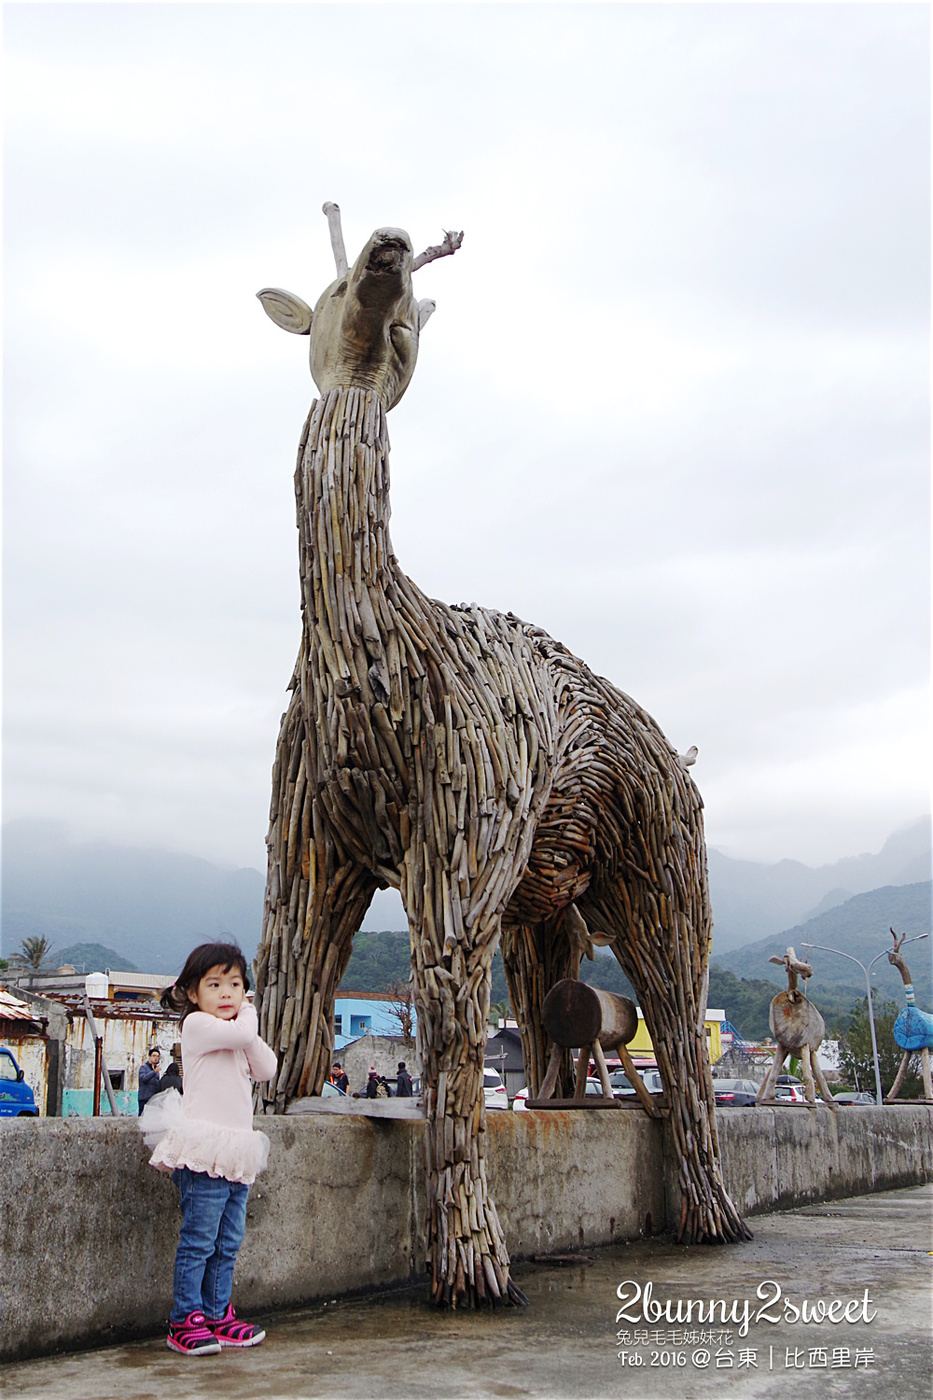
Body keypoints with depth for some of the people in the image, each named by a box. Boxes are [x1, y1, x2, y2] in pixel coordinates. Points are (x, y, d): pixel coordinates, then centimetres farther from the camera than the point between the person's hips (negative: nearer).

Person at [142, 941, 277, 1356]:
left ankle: (217, 1315, 20)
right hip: (204, 1152, -8)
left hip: (237, 1155, 8)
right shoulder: (197, 1025, -6)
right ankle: (185, 1320, 3)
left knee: (228, 1243, 11)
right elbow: (240, 1033, -23)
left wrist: (248, 1022, -2)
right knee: (199, 1240, -5)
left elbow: (267, 1068, 7)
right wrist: (247, 1017, -1)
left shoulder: (237, 1035, 20)